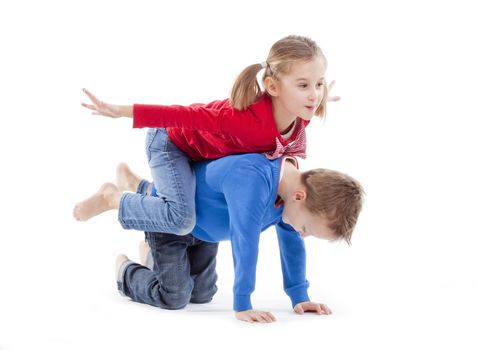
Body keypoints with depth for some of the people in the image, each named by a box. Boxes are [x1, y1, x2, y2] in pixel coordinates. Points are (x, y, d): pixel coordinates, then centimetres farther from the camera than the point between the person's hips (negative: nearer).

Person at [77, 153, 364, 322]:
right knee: (174, 297, -16)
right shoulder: (252, 179, -46)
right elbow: (245, 243, -46)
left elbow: (293, 245, -7)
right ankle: (125, 268, 16)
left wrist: (300, 299, -7)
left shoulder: (294, 183, -17)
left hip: (203, 227, 8)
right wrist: (242, 306, -42)